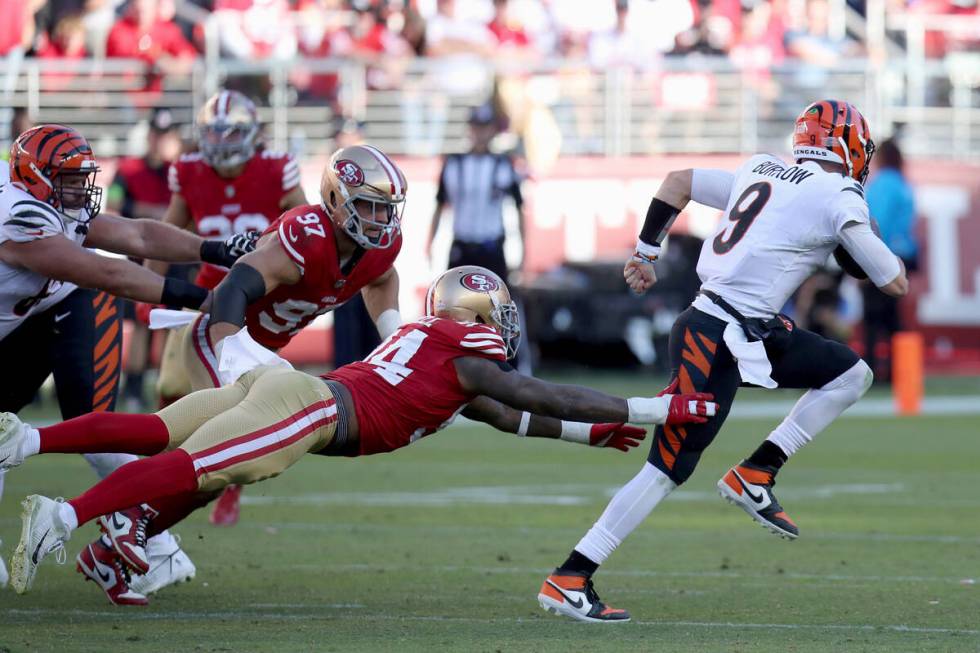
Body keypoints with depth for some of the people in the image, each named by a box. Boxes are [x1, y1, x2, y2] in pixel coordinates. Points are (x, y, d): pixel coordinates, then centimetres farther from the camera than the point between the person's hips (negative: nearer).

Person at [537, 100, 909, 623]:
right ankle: (569, 579, -4)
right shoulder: (838, 199, -9)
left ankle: (755, 475, 8)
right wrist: (866, 235, 16)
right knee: (668, 469, -6)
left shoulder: (761, 172, 13)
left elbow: (677, 181, 21)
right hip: (714, 343, -9)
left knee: (852, 374, 12)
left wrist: (645, 252, 30)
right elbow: (895, 284, -2)